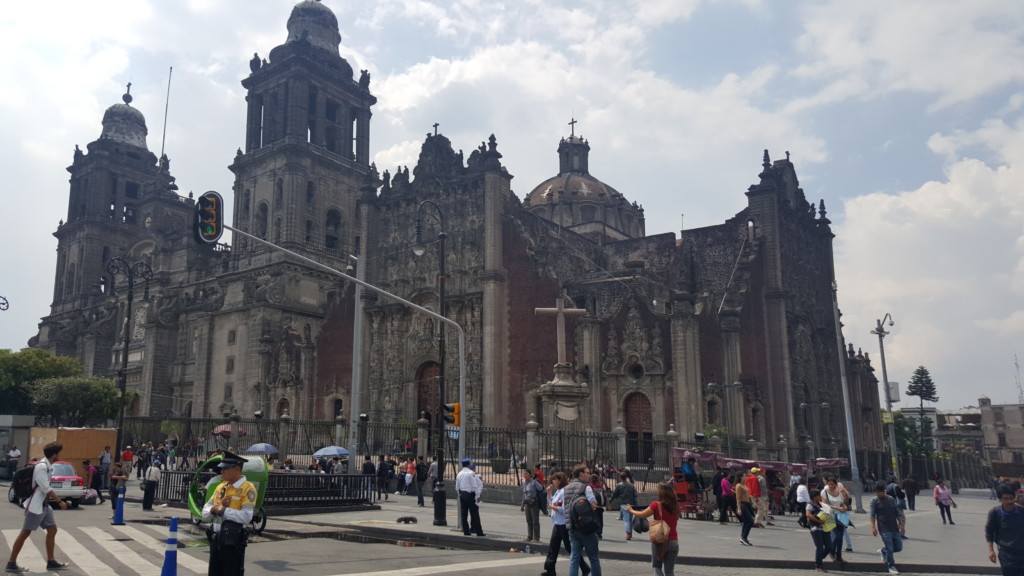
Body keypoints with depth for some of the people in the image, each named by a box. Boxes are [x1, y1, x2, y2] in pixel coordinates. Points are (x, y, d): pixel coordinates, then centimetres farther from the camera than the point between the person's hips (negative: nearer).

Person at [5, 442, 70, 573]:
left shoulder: (48, 466, 8)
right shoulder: (41, 466, -21)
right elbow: (46, 488, -22)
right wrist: (60, 501, -16)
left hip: (44, 504, 9)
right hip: (35, 505, -9)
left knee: (52, 529, 9)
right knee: (25, 533, 0)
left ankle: (51, 562, 15)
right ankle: (11, 563, 11)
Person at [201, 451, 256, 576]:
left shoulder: (248, 488, -11)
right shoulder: (220, 487, 11)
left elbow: (246, 517, -21)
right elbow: (205, 514, 10)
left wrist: (223, 510, -19)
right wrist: (215, 509, -11)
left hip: (233, 541, -7)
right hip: (215, 539, 7)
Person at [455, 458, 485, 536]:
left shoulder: (459, 474, 9)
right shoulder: (471, 473, -10)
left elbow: (457, 487, 14)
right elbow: (475, 486, -13)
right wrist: (477, 496, -9)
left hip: (462, 495, 6)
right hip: (470, 495, -6)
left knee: (464, 513, 9)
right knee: (474, 514, -3)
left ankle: (466, 531, 11)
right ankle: (479, 532, -2)